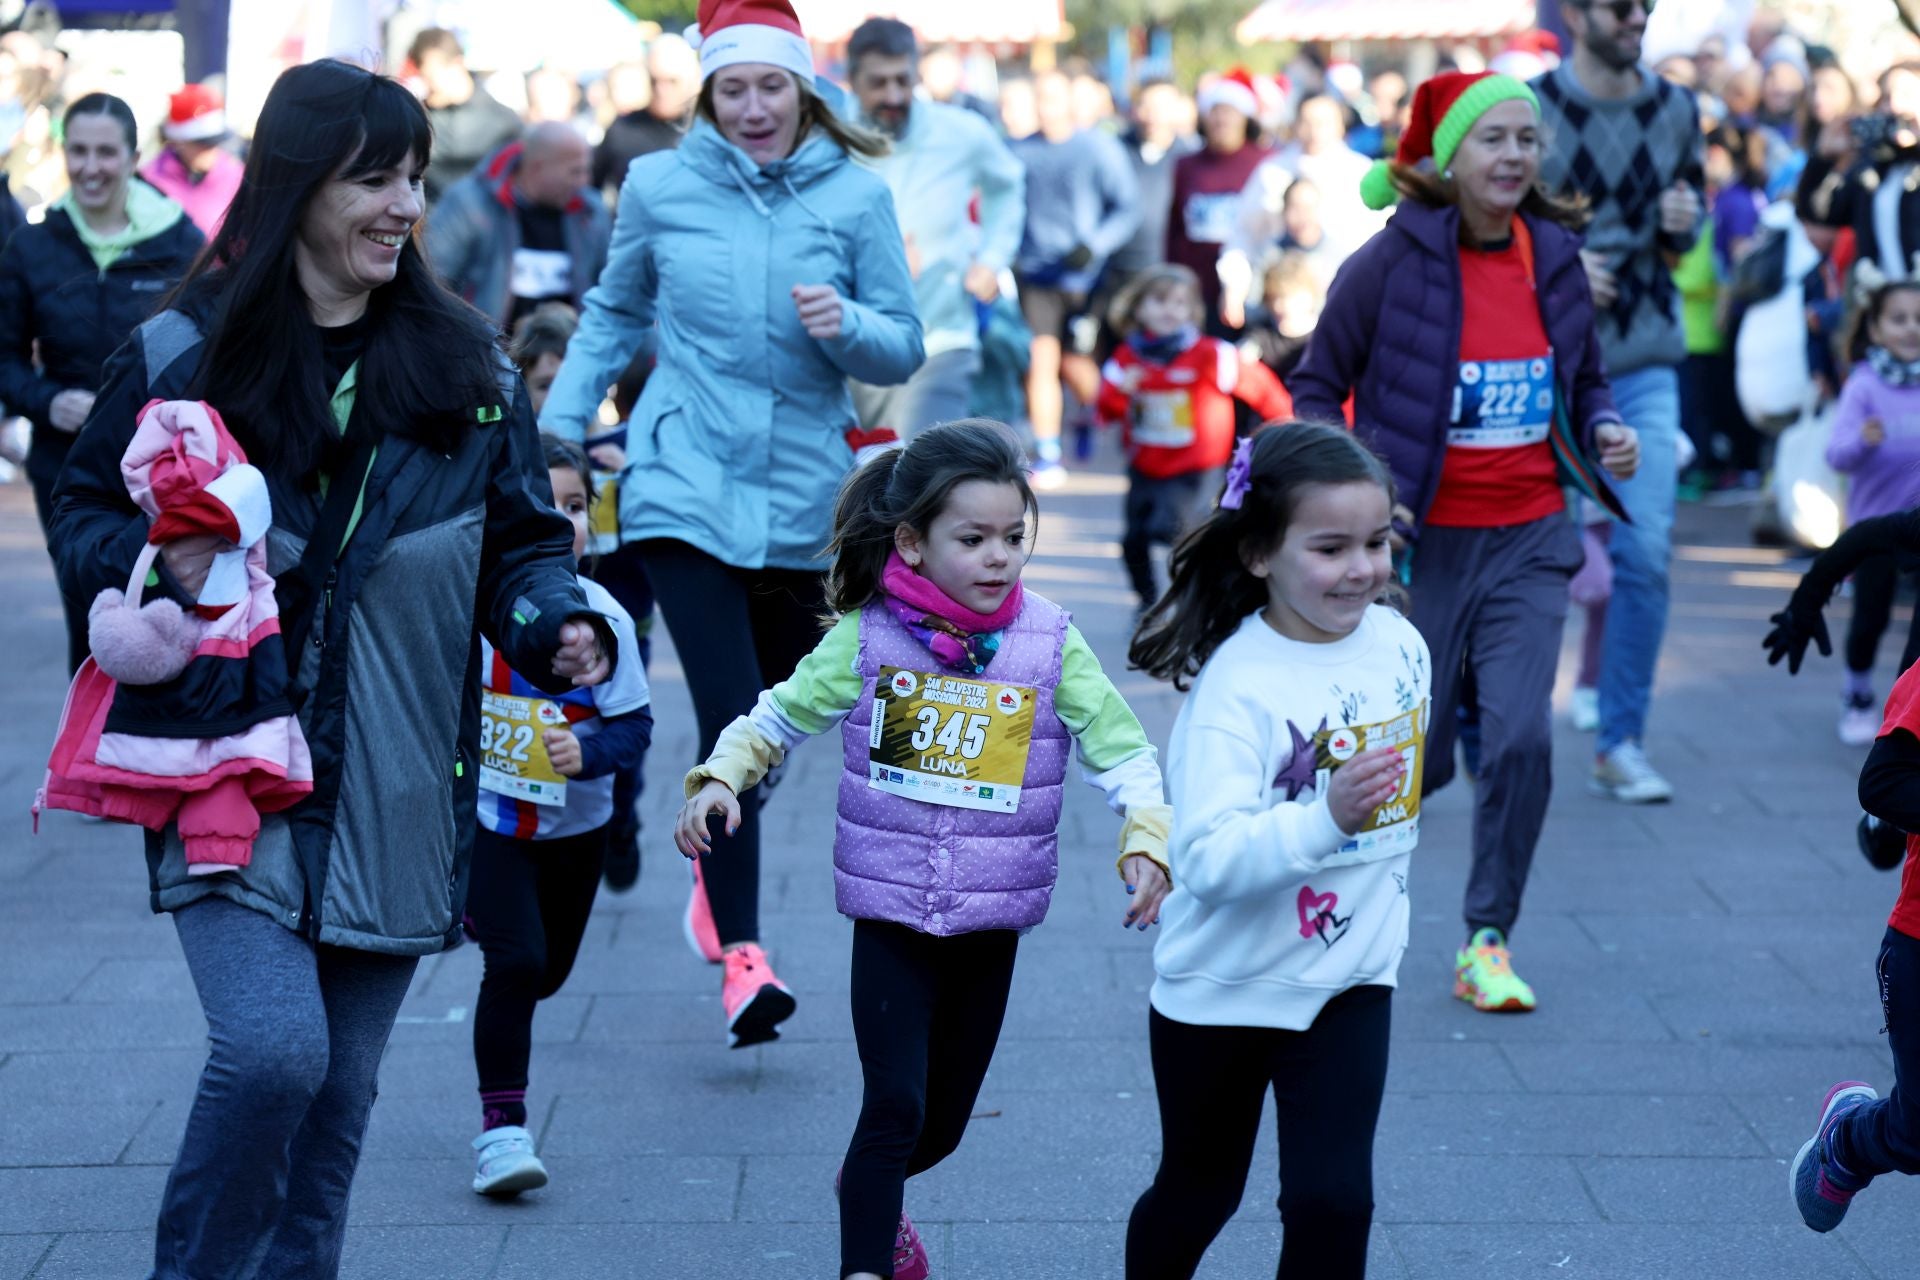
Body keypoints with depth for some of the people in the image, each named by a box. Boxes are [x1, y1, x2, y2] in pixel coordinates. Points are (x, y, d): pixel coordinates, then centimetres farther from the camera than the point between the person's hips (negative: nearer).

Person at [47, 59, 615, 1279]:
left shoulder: (467, 367, 4)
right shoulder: (182, 356, -4)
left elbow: (523, 548, 9)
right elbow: (82, 517, 5)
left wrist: (562, 629, -12)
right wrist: (160, 564, -16)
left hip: (393, 799, 3)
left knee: (338, 1096, 11)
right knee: (272, 1050, -19)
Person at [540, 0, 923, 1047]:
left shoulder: (855, 195, 1)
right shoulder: (659, 186, 2)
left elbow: (903, 351, 4)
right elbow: (612, 315, 16)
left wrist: (846, 325, -16)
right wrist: (559, 428, 8)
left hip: (798, 491, 2)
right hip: (685, 484, -2)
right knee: (728, 712, -14)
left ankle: (714, 884, 39)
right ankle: (741, 953, -13)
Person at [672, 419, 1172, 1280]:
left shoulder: (1049, 643, -5)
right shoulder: (868, 636, -6)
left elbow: (1121, 750, -2)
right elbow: (779, 717, 7)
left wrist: (1145, 837, -17)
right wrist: (719, 778, -8)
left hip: (992, 921, 2)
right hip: (891, 914, -2)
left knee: (944, 1120, 16)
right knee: (895, 1105, -11)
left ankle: (868, 1190, 46)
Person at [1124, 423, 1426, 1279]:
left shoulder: (1400, 645, -5)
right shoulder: (1237, 684, -24)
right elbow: (1208, 858, -34)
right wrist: (1325, 818, -47)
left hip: (1351, 980, 4)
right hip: (1224, 986, -3)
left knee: (1333, 1199, -5)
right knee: (1198, 1192, 16)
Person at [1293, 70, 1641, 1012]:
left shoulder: (1554, 256, 1)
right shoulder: (1391, 261, -11)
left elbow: (1586, 379, 17)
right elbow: (1315, 387, -2)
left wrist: (1605, 430, -5)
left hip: (1528, 541, 3)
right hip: (1423, 541, -3)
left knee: (1521, 737, -11)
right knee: (1410, 757, 2)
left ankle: (1488, 942, 4)